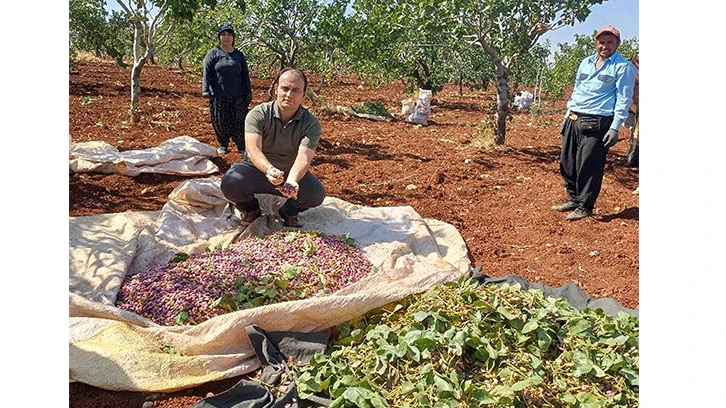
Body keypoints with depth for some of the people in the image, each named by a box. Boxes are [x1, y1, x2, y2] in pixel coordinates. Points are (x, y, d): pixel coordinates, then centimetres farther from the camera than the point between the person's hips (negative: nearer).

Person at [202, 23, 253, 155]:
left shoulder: (239, 55, 15)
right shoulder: (213, 53, 5)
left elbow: (245, 76, 17)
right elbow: (206, 72, -3)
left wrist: (248, 92, 11)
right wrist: (206, 89, -14)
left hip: (237, 96, 2)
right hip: (218, 96, -2)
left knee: (239, 122, -3)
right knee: (220, 122, 4)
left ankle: (242, 146, 6)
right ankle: (223, 145, 19)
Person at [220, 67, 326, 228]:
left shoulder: (311, 123, -13)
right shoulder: (258, 114, -14)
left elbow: (303, 159, -28)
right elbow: (253, 149, -29)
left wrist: (291, 181, -50)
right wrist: (269, 170, -51)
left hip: (292, 174, 1)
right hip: (257, 168, 0)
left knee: (317, 193, -28)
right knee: (230, 183, -31)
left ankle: (289, 211, 7)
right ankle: (251, 209, 6)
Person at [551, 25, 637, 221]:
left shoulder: (623, 67, -4)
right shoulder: (586, 63, 17)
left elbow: (624, 99, -8)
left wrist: (615, 128, -14)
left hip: (597, 124, -7)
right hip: (573, 121, 7)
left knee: (588, 167, -5)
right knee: (567, 163, 9)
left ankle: (585, 207, 8)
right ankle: (574, 199, 24)